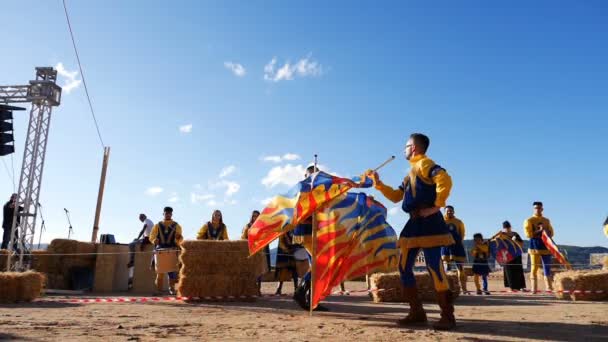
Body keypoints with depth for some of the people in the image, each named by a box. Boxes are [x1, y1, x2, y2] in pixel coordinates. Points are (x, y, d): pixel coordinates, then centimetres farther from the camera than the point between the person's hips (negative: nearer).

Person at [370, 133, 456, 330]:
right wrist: (378, 183, 20)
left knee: (434, 268, -10)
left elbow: (445, 180, -24)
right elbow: (396, 196, 25)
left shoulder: (424, 164, -6)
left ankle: (448, 316, 1)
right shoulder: (411, 172, 23)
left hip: (428, 222, -10)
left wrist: (436, 206, -21)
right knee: (404, 267, 7)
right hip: (414, 223, 10)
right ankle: (417, 312, 15)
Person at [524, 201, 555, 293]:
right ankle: (534, 288, 1)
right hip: (534, 246, -4)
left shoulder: (547, 221, 14)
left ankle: (549, 287, 9)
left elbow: (551, 233, 12)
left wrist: (545, 230, -8)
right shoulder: (529, 221, 1)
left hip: (546, 246, 4)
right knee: (534, 268, -3)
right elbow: (528, 234, -8)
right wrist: (539, 231, -17)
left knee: (547, 268, 4)